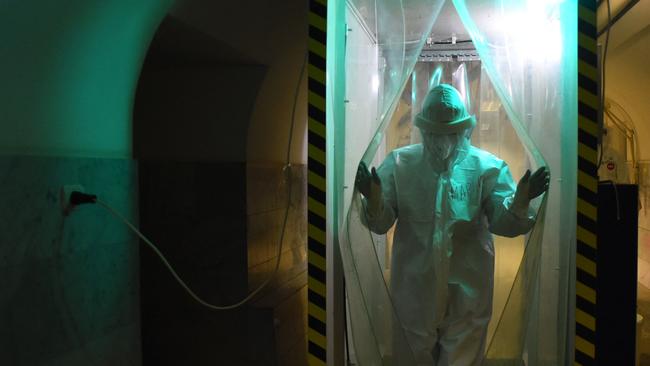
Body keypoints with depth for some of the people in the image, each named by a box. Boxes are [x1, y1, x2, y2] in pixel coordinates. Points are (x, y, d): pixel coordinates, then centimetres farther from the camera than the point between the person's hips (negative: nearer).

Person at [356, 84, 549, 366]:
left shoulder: (488, 168, -7)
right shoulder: (399, 164, -5)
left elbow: (504, 223, -12)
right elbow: (380, 223, -8)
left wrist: (520, 202, -34)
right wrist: (374, 200, -31)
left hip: (467, 290, 0)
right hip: (414, 288, 1)